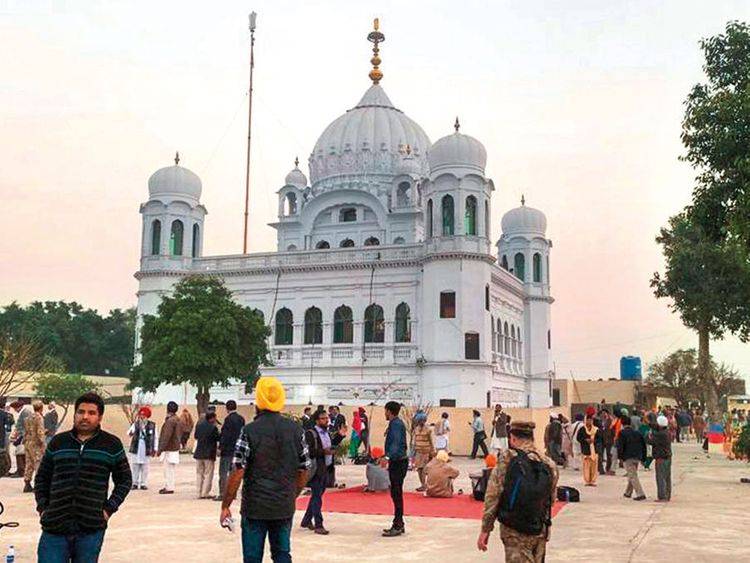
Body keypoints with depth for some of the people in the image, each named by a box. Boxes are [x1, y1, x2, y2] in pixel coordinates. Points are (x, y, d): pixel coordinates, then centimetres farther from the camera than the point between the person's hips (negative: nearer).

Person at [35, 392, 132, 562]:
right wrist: (42, 507, 6)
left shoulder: (112, 444, 5)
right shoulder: (58, 442, 10)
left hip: (91, 530, -1)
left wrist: (109, 508, 0)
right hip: (54, 529, 1)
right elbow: (42, 477, 18)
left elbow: (124, 480, 10)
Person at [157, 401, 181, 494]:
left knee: (169, 469, -5)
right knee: (168, 469, 17)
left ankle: (169, 488, -2)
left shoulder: (170, 421, -18)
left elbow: (166, 436, -22)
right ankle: (167, 486, 24)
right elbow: (180, 433, 20)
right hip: (175, 447, 10)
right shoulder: (177, 420, 13)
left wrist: (160, 449, -21)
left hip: (169, 449, -10)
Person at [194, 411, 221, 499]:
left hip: (199, 453, 5)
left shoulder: (199, 425, 3)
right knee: (208, 474, 2)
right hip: (209, 454, -5)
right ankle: (205, 493, -1)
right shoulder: (213, 427, -15)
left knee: (199, 473, 12)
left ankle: (199, 493, 12)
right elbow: (218, 439, -5)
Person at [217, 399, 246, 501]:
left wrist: (220, 448, -12)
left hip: (227, 450, -8)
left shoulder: (229, 419, -15)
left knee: (223, 472, -2)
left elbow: (225, 435, -17)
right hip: (237, 450, 8)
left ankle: (222, 493, -3)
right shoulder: (241, 419, 8)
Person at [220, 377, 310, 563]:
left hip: (255, 507, -3)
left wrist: (225, 506, -4)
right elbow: (304, 471, 5)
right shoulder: (296, 430, 0)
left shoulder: (249, 431, -12)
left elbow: (237, 473, -13)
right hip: (285, 508, 3)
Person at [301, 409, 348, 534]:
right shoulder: (310, 434, -13)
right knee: (317, 497, -4)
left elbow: (332, 444, 22)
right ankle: (318, 525, 1)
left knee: (317, 496, 17)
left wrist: (340, 435, 12)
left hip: (325, 469, 9)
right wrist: (323, 452, -28)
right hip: (316, 470, -9)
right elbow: (308, 451, -22)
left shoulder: (327, 433, 13)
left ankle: (306, 521, 29)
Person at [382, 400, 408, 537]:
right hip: (396, 462, 10)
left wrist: (387, 457, -44)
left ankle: (398, 526, -3)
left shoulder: (396, 424, -16)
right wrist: (387, 457, 40)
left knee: (396, 494, -7)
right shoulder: (395, 423, 15)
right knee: (396, 494, 14)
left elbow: (396, 443, -30)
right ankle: (399, 524, 21)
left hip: (398, 463, -10)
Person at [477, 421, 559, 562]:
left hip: (514, 531, -4)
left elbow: (492, 496, -13)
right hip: (540, 531, 4)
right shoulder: (549, 464, 0)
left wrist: (485, 529, -7)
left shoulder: (507, 459, -12)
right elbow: (552, 498, 8)